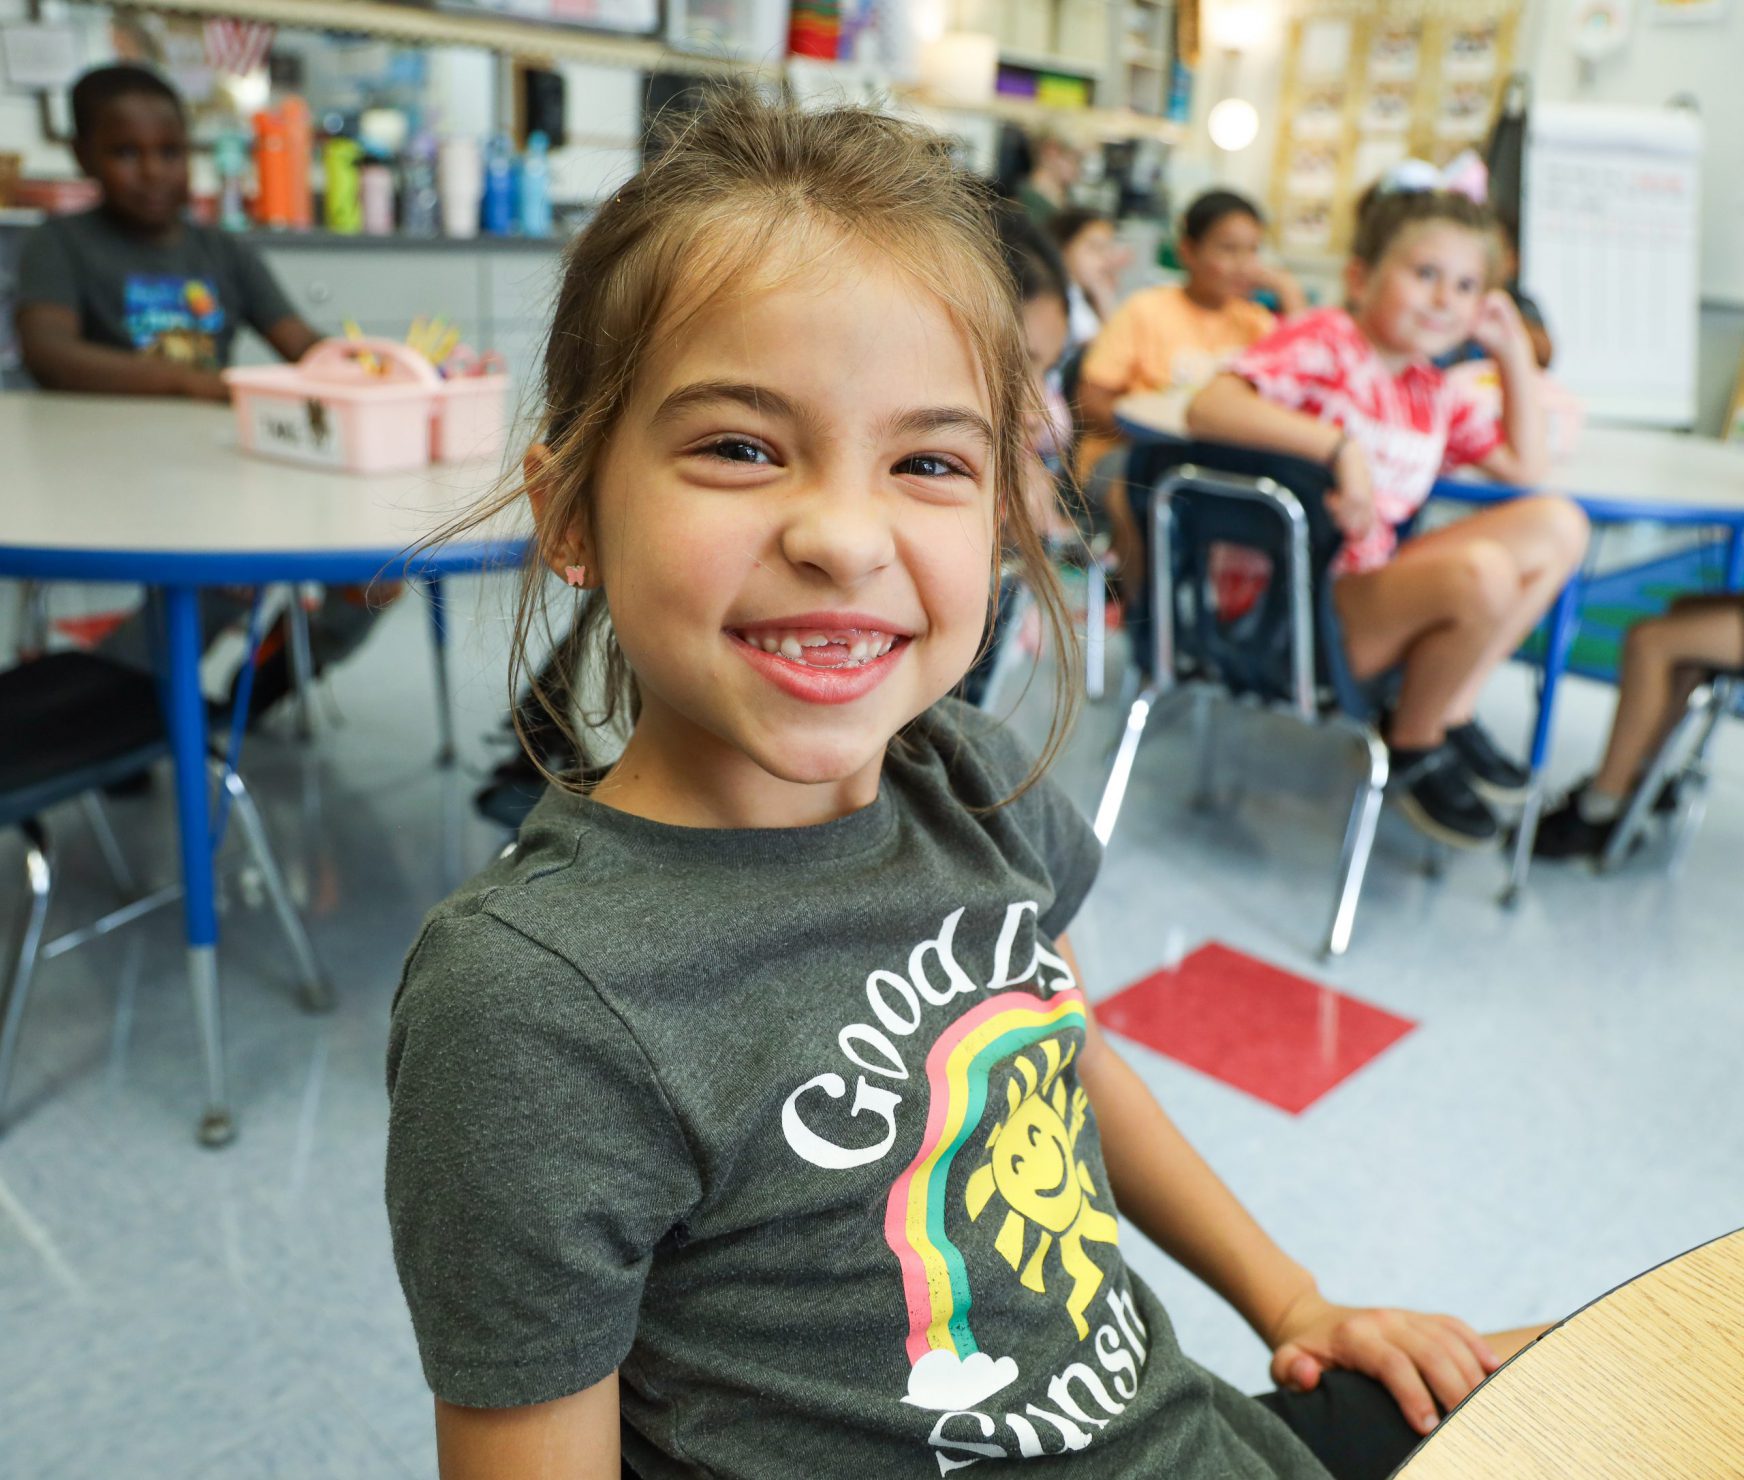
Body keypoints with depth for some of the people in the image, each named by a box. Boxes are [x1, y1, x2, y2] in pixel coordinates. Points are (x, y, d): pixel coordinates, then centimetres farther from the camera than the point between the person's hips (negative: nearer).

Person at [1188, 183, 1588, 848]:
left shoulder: (1430, 392, 16)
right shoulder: (1327, 340, -9)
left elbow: (1523, 463, 25)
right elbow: (1208, 407, -26)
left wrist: (1514, 353, 18)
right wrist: (1340, 445, -34)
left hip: (1374, 580, 9)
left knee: (1560, 526, 6)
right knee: (1481, 570, -31)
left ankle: (1452, 712, 5)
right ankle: (1413, 747, -3)